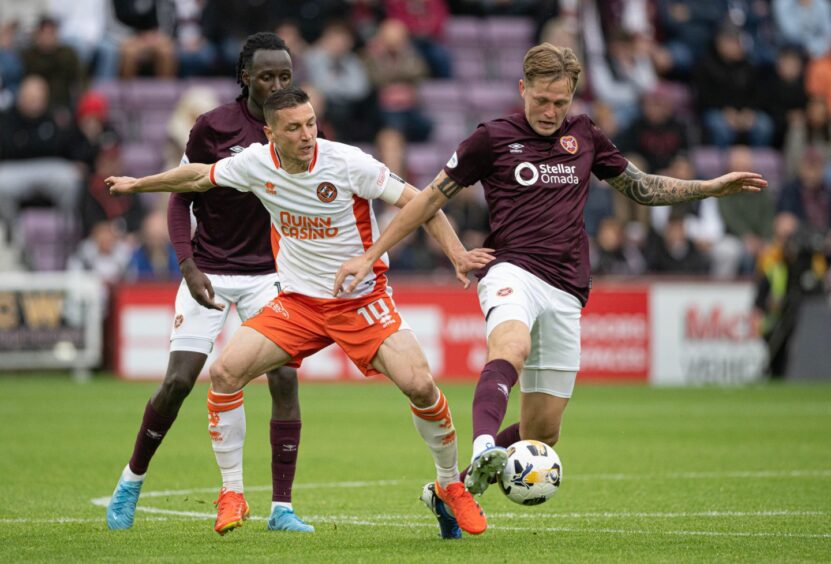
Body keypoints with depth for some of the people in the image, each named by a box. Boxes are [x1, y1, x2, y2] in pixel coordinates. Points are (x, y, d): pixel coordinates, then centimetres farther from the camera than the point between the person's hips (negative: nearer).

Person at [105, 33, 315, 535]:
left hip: (267, 273, 2)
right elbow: (180, 199, -3)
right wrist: (189, 267, -15)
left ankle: (283, 509, -4)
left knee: (285, 378, -12)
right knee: (179, 380, -7)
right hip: (209, 272, -2)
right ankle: (132, 482, 16)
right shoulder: (213, 127, -9)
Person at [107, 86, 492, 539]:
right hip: (298, 301, 3)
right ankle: (232, 495, 0)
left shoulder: (347, 163, -18)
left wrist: (457, 254, -24)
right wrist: (137, 184, 25)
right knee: (225, 371, -14)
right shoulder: (256, 163, -7)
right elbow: (199, 177, 13)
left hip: (362, 298, -3)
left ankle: (451, 486, 6)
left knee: (419, 384, -21)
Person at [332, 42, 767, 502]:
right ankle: (483, 451, -63)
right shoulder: (493, 138, 4)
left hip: (566, 291, 5)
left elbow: (639, 187, 29)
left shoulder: (584, 136, 15)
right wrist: (370, 255, 5)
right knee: (512, 347, -40)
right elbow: (431, 198, 9)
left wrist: (713, 187, 21)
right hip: (513, 270, -5)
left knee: (542, 433, 0)